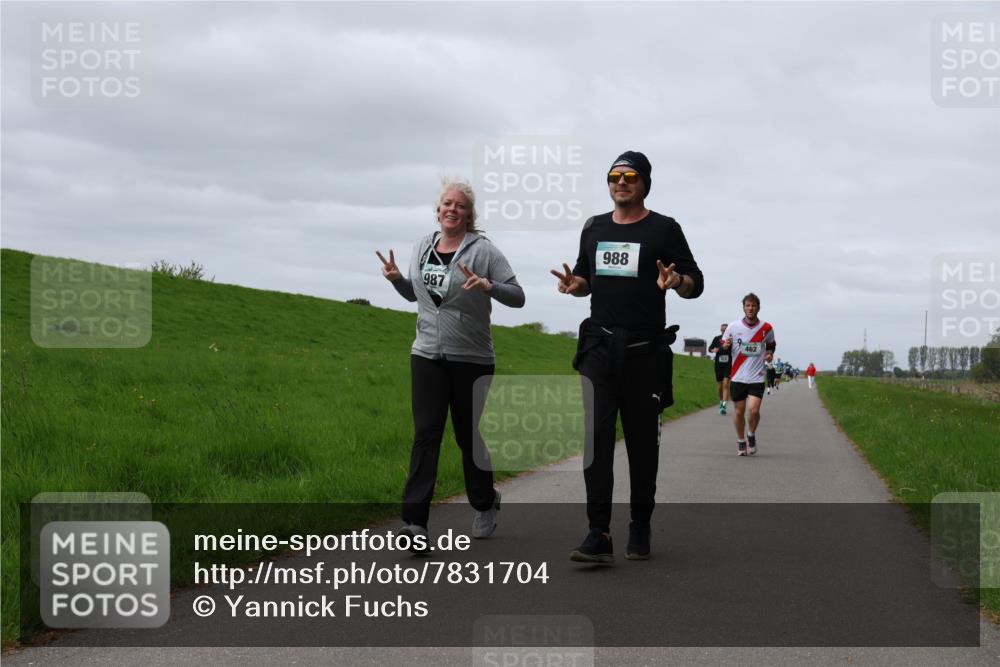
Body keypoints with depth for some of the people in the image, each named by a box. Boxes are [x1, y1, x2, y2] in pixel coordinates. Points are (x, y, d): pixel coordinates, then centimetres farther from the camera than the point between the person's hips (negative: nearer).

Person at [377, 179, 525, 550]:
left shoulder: (483, 250, -6)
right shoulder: (423, 246, 10)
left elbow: (517, 297, -8)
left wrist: (488, 286, -26)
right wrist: (396, 278, 4)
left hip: (472, 359, -3)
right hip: (427, 355, 3)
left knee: (470, 436, 9)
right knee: (425, 434, -7)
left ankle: (484, 505, 32)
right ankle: (415, 519, -13)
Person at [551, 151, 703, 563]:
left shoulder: (664, 229, 2)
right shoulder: (594, 228, 15)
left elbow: (696, 283, 2)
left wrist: (676, 281, -21)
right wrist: (573, 285, 1)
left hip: (645, 351, -2)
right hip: (599, 347, 3)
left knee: (643, 441, 5)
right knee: (596, 435, -10)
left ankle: (640, 530, 19)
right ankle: (599, 535, -13)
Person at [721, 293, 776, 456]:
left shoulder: (766, 328, 2)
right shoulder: (733, 327, 0)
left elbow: (771, 345, 19)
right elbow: (723, 347, 9)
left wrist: (770, 354, -2)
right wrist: (725, 346, -14)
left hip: (757, 377, -1)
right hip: (737, 377, 1)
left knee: (754, 410, -14)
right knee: (739, 411, 6)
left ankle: (751, 435, 14)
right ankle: (740, 441, 26)